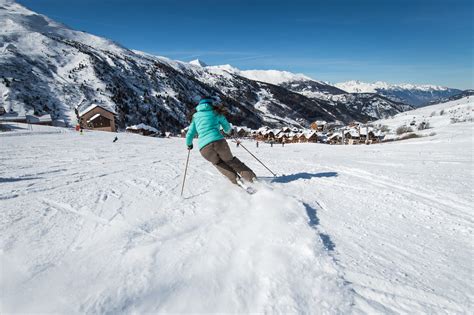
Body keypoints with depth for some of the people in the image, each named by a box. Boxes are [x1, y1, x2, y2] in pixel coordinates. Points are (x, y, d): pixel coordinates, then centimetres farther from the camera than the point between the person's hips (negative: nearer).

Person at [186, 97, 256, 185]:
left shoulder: (195, 116, 23)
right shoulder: (216, 113, 17)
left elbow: (189, 135, 21)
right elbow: (228, 129, 25)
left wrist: (189, 144, 41)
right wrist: (229, 131, 49)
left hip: (204, 149, 2)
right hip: (219, 142, -2)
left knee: (218, 163, 29)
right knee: (230, 160, 23)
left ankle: (236, 179, 14)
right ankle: (253, 178, 15)